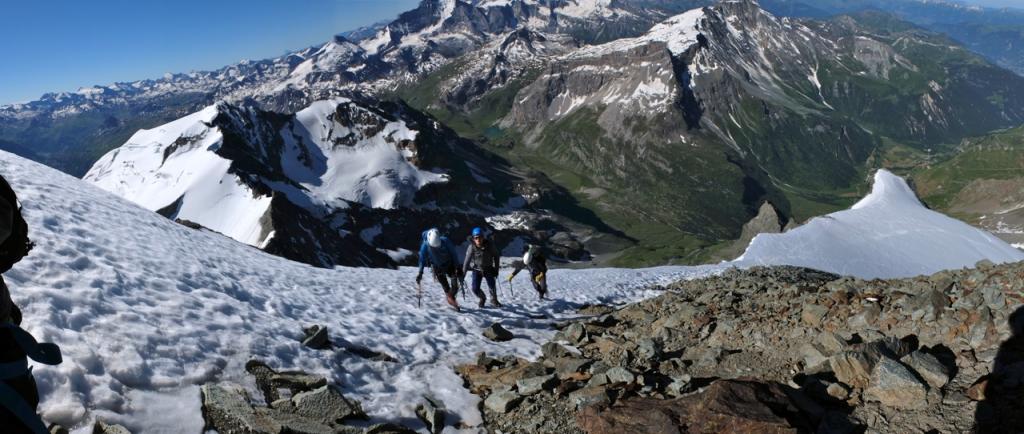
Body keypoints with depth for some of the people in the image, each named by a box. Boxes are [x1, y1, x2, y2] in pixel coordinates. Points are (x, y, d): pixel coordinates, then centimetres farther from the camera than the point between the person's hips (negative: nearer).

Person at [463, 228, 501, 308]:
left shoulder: (489, 245, -15)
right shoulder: (471, 247, -18)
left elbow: (496, 256, 0)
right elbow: (467, 260, -11)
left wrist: (496, 268, 1)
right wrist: (463, 273, -10)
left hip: (488, 269, 0)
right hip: (477, 269, 0)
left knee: (492, 286, -5)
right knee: (475, 289, -7)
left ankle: (494, 300, 26)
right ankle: (482, 298, 27)